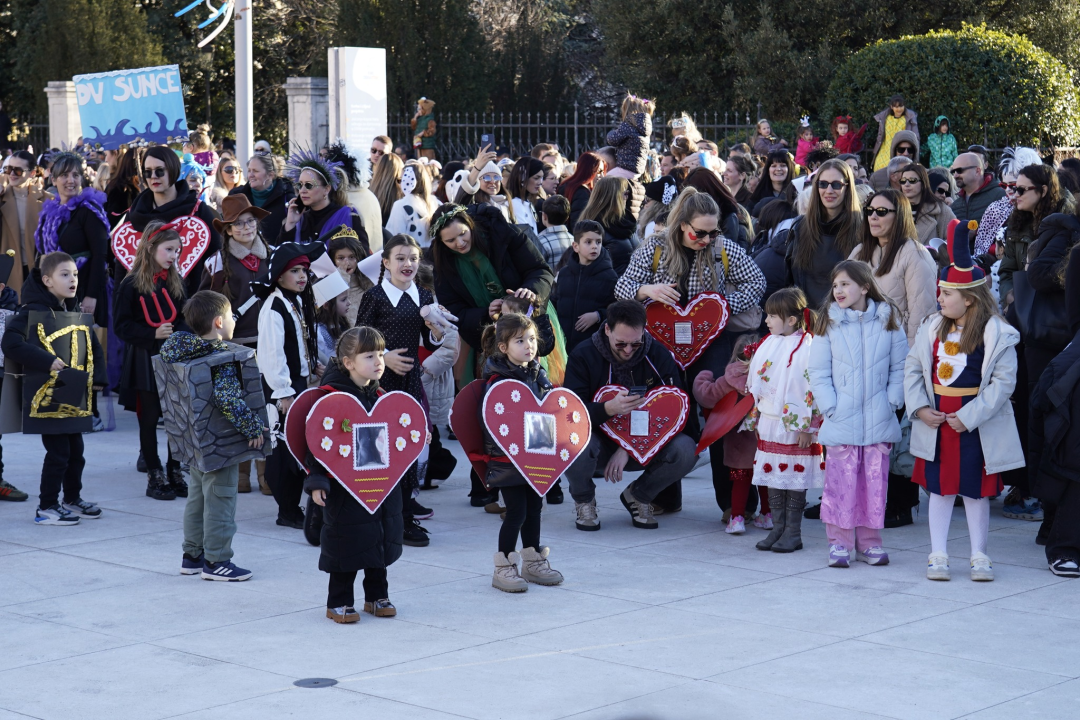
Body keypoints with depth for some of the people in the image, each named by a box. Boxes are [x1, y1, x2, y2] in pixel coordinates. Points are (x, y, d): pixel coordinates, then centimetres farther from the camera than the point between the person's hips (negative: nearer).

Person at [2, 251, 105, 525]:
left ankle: (72, 499, 31)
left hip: (75, 397, 7)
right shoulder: (33, 311, -12)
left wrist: (97, 377, 5)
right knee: (58, 453, -5)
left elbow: (93, 347, 20)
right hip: (47, 398, -7)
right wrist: (47, 362, -24)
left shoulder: (76, 313, 12)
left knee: (75, 451, 15)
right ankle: (46, 508, 6)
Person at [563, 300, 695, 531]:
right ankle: (584, 499, 0)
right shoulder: (583, 355, -10)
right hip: (600, 440, -2)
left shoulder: (658, 355, -7)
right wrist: (608, 408, -40)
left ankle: (638, 496, 3)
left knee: (684, 450, -28)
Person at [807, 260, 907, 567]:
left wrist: (892, 401, -3)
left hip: (879, 419, 1)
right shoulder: (828, 322, 1)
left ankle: (869, 541, 16)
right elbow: (818, 371, 0)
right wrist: (830, 406, -8)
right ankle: (840, 542, 9)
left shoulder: (888, 319, 2)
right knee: (841, 481, -1)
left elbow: (899, 366, 5)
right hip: (841, 421, -1)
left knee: (875, 481, 6)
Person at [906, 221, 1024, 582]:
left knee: (976, 491, 7)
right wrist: (919, 407, -6)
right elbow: (913, 367, 7)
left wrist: (968, 417, -18)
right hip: (936, 422, 4)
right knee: (940, 488, 8)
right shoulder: (933, 328, 3)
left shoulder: (996, 334, -12)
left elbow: (1003, 381, -14)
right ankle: (938, 554, 15)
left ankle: (979, 556, 19)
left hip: (976, 427, -4)